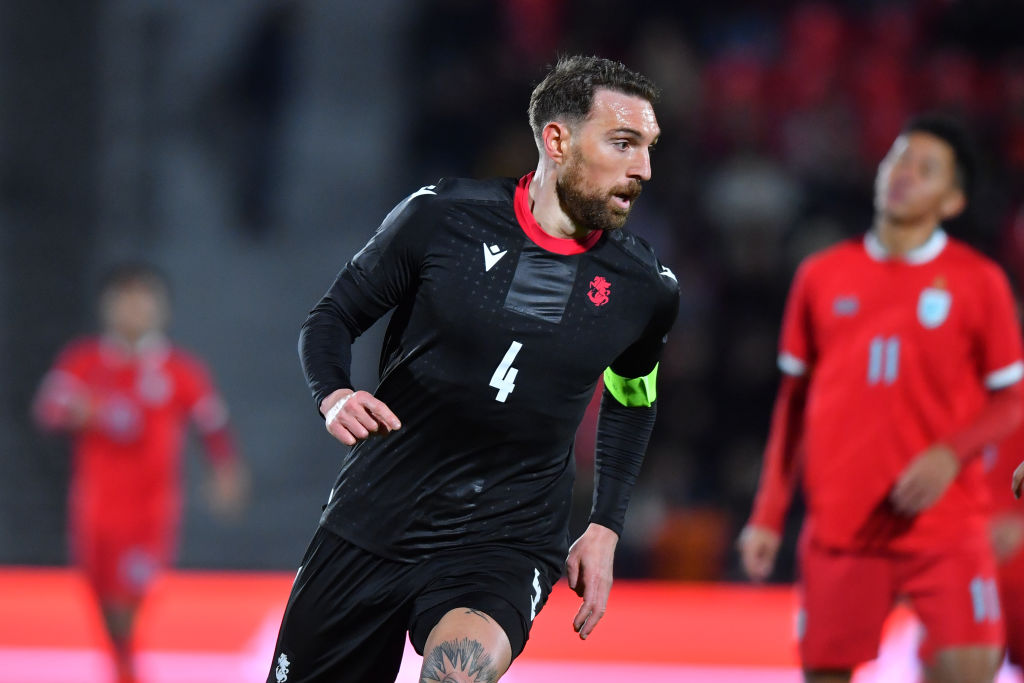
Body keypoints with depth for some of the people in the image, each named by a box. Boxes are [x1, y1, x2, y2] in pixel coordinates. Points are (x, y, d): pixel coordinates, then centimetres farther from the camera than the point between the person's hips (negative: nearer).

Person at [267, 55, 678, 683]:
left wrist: (605, 527, 13)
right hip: (371, 525, 1)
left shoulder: (646, 287, -1)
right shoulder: (442, 217, -7)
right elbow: (332, 318, 5)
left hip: (506, 546, -1)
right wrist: (335, 396, -15)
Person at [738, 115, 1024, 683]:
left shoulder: (978, 281, 0)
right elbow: (794, 400, 14)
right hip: (838, 525, 2)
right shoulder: (821, 276, 8)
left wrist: (950, 454, -16)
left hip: (946, 524, -2)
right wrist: (768, 516, 10)